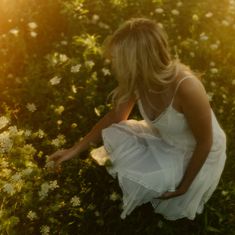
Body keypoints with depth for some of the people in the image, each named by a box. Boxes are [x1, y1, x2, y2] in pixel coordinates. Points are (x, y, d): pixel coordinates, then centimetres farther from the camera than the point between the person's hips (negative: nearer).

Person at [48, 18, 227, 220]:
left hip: (196, 152, -5)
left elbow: (205, 142, -25)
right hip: (163, 138, 5)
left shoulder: (187, 89, -41)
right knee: (111, 135, -13)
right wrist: (75, 150, -1)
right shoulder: (138, 78, -21)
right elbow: (115, 117, -3)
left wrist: (184, 186, -14)